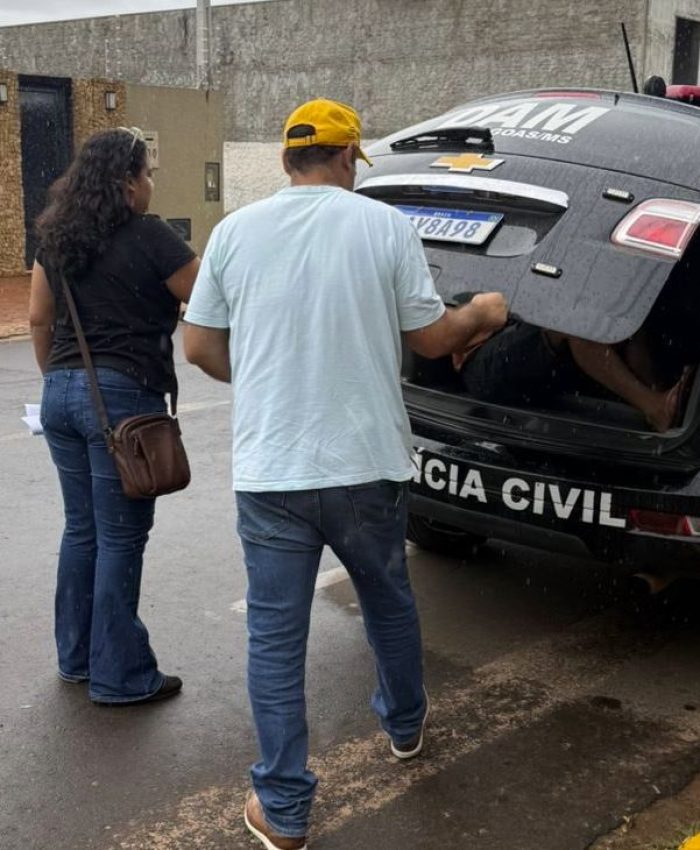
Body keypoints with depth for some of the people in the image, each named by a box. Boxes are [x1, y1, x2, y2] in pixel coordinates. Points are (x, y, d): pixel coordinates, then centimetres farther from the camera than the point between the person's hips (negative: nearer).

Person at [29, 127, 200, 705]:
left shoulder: (57, 238, 9)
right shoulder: (148, 238, -11)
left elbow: (39, 318, 14)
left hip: (62, 393, 7)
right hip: (123, 396, -7)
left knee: (82, 528, 17)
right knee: (120, 538, 1)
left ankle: (76, 657, 29)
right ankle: (119, 677, 11)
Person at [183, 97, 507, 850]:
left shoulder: (235, 230, 1)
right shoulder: (386, 225, -4)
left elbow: (199, 347, 6)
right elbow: (433, 338, 1)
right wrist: (483, 315, 22)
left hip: (269, 470, 0)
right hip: (366, 462, 1)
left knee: (275, 636, 9)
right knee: (389, 601, 24)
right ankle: (404, 725, 47)